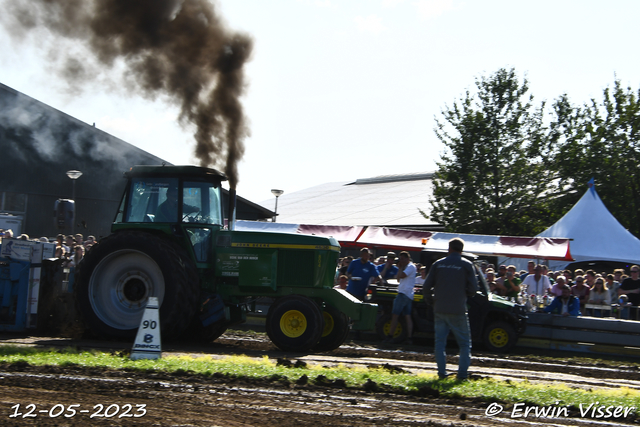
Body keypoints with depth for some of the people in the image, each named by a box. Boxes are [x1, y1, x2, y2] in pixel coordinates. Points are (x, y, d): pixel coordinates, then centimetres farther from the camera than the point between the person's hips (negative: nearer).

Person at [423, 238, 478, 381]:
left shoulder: (438, 264, 5)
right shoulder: (466, 265, -1)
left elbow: (427, 286, 4)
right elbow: (473, 288, -4)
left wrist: (431, 300, 20)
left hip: (440, 309, 2)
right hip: (458, 310, -2)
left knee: (440, 341, 9)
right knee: (464, 342, 7)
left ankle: (442, 372, 3)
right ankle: (462, 373, -1)